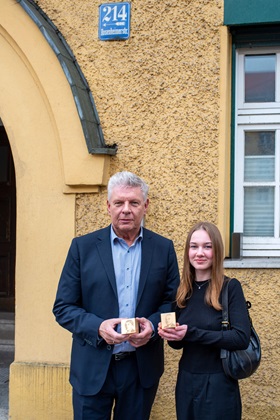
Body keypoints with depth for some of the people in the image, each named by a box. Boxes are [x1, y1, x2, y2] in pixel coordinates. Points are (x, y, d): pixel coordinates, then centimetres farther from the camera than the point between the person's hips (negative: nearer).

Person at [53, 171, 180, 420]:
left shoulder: (164, 248, 3)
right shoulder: (83, 247, -1)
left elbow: (173, 301, 7)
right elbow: (63, 307, -1)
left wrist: (153, 324, -13)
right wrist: (97, 327, -18)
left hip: (142, 368, 1)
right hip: (93, 368, -1)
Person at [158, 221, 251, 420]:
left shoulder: (231, 287, -11)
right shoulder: (183, 290, 3)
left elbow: (242, 338, -20)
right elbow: (179, 343, 10)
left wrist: (192, 333, -24)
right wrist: (171, 335, -13)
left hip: (219, 385, -4)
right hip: (186, 382, 5)